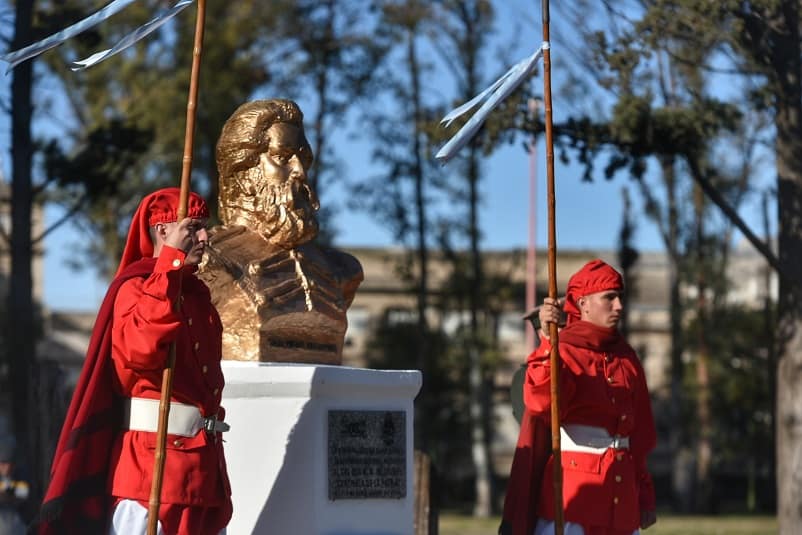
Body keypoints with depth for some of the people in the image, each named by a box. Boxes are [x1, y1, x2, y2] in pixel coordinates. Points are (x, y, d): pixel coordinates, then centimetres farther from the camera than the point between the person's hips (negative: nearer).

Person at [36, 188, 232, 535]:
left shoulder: (196, 291, 18)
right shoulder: (136, 286, -9)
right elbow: (141, 348, -31)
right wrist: (171, 262, -25)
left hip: (203, 460, 9)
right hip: (153, 458, -9)